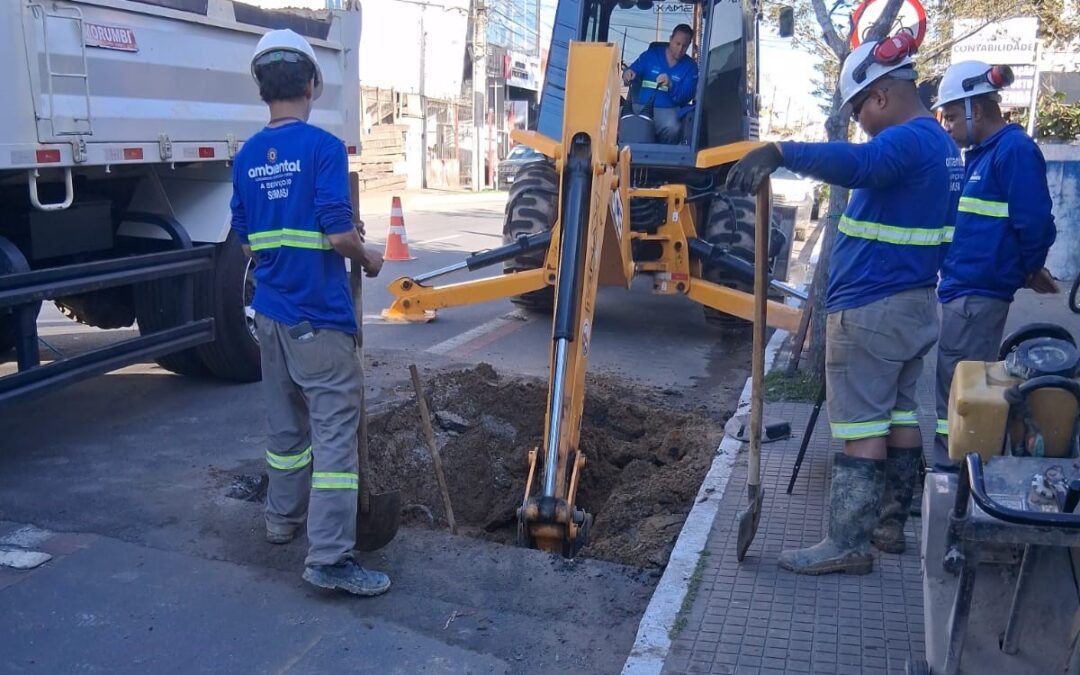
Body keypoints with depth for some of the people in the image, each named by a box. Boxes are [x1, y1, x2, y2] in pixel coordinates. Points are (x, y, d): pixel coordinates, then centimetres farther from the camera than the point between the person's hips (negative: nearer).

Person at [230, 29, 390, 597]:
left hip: (270, 310, 7)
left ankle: (284, 518, 35)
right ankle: (329, 556, -6)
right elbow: (339, 235, -18)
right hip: (319, 315, -7)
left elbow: (247, 242, 13)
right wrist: (368, 258, 2)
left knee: (284, 419, 20)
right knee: (335, 427, -5)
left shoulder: (246, 157, 7)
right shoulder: (323, 147, -13)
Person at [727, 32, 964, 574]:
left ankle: (848, 544, 1)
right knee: (899, 413, 15)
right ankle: (890, 525, 27)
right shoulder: (940, 142, 15)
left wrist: (779, 152, -45)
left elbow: (853, 163, -41)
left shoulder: (908, 141, -19)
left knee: (861, 424, -5)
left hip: (870, 309, -10)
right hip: (915, 303, 10)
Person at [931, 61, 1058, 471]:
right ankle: (950, 474, 25)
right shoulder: (979, 153, 15)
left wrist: (1029, 271, 0)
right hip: (961, 289, 9)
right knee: (955, 390, 15)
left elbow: (1034, 222, -16)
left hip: (979, 293, -9)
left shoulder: (1015, 149, -13)